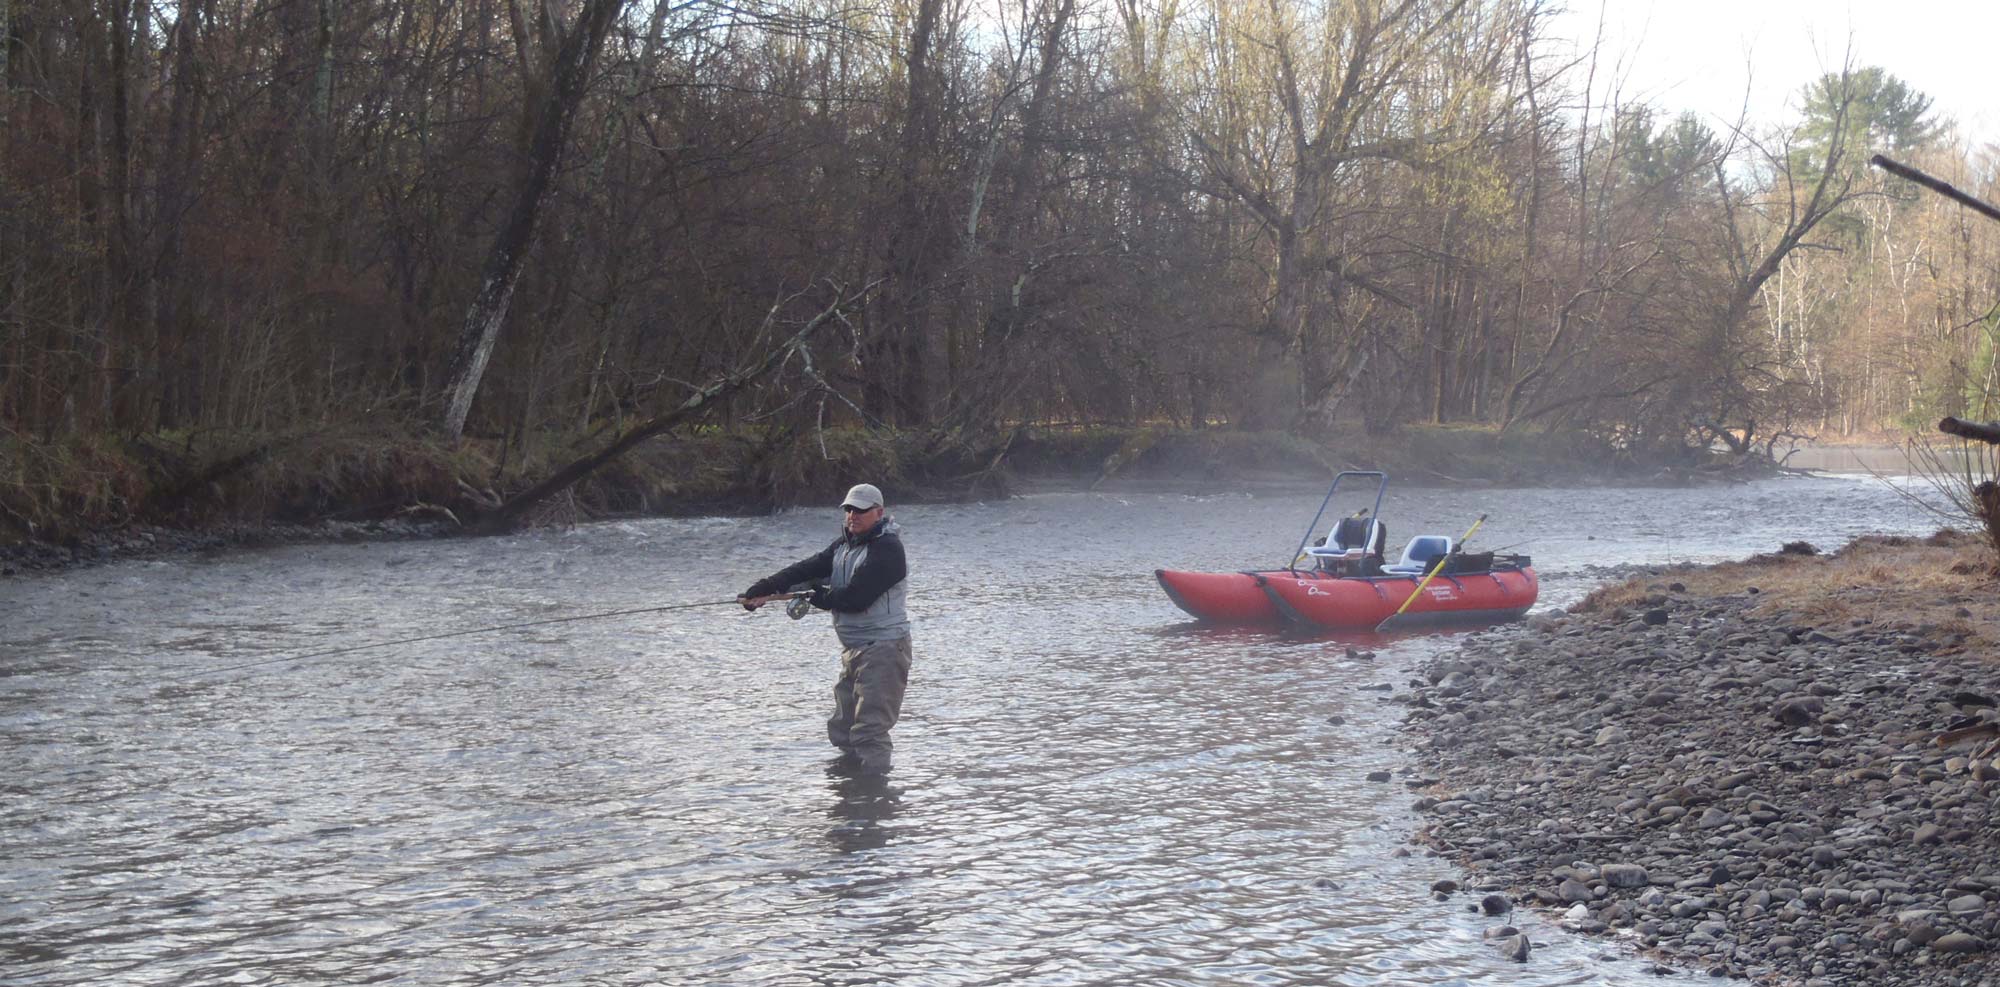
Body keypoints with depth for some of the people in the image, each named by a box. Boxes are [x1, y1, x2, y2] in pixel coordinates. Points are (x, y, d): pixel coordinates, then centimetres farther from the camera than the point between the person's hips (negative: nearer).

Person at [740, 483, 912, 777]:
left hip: (883, 649, -10)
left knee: (870, 730, -14)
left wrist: (815, 596, -5)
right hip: (853, 649, 10)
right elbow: (808, 568, 3)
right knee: (842, 727, 15)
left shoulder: (887, 549, -14)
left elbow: (855, 597, -21)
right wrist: (761, 589, -10)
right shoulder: (844, 545, 14)